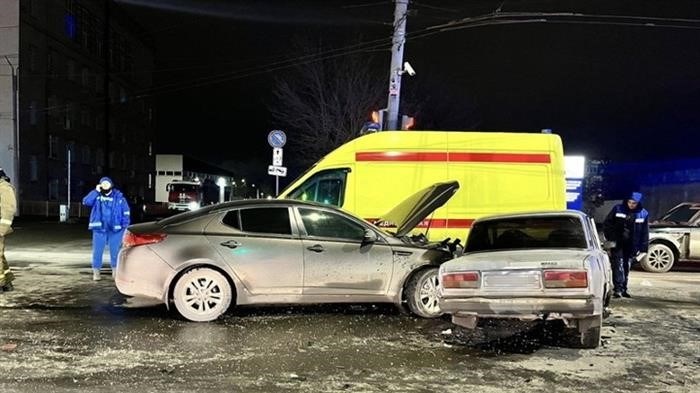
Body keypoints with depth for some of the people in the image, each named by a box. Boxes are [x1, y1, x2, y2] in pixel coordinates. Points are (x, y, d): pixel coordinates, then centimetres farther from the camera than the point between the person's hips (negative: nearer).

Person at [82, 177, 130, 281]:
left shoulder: (119, 196, 4)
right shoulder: (96, 195, 6)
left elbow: (126, 210, 8)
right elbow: (86, 202, -9)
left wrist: (125, 224, 0)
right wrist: (96, 191, -10)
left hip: (115, 229, 0)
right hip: (99, 228, 0)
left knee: (115, 251, 6)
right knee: (97, 251, -1)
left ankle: (115, 271, 20)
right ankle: (96, 272, 7)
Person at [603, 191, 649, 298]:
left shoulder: (643, 214, 2)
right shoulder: (618, 209, -5)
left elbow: (644, 233, 6)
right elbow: (607, 224, 1)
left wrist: (642, 248, 2)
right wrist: (610, 238, -7)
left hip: (631, 246, 3)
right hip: (617, 243, -3)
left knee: (627, 267, 10)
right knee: (618, 265, -12)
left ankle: (624, 289, 19)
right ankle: (617, 289, -15)